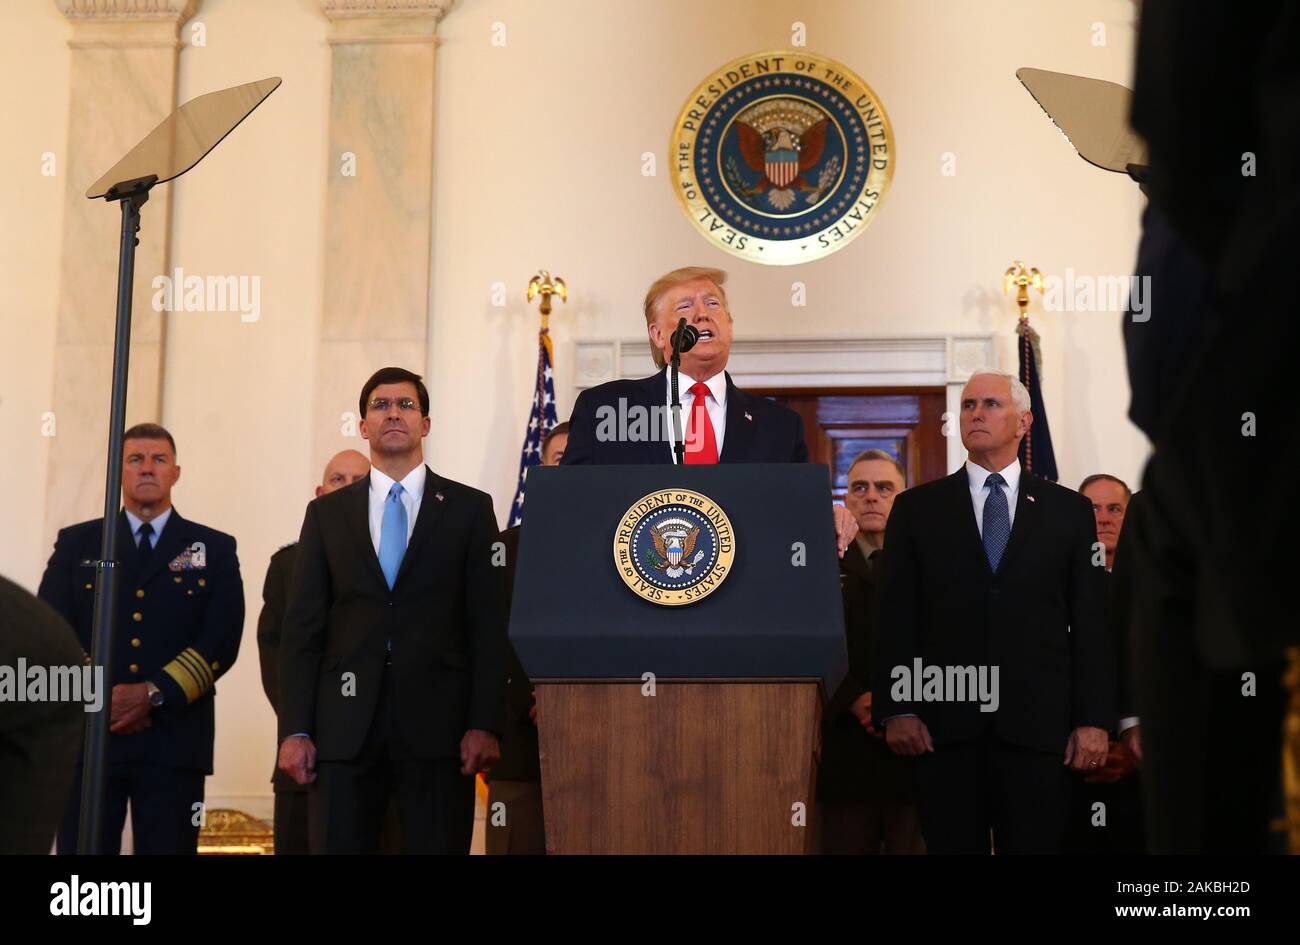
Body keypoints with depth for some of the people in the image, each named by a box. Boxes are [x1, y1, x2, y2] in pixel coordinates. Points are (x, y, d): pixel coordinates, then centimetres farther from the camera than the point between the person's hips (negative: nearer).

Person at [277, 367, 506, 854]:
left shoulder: (470, 508, 8)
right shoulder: (327, 512, 13)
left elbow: (488, 625, 3)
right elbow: (302, 627, 8)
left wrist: (484, 724, -7)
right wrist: (294, 729, -1)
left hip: (437, 722, -1)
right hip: (344, 724, 2)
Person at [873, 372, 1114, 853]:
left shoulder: (1069, 510, 10)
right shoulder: (916, 508, 9)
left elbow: (1090, 622, 7)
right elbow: (896, 616, 5)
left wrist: (1094, 719, 0)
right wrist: (896, 709, -4)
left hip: (1038, 724, 0)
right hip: (945, 724, 0)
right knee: (952, 845, 4)